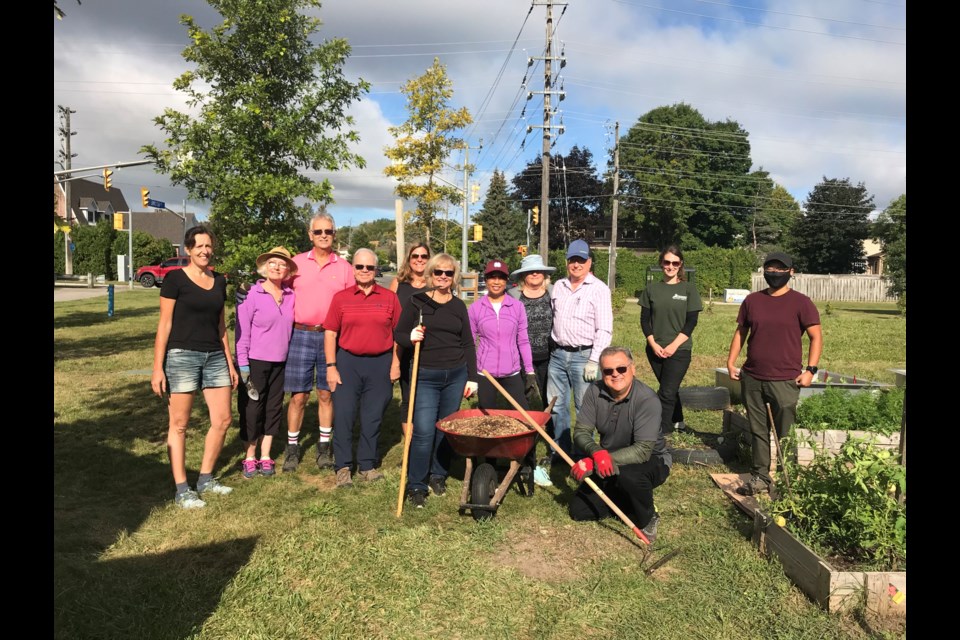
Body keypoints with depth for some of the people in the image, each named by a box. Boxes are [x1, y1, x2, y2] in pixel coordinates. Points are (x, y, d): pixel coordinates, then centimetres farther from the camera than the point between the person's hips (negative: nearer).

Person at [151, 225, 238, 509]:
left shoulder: (219, 281, 11)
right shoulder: (175, 279, -5)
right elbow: (164, 324, -6)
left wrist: (230, 363, 15)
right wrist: (158, 367, -10)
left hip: (215, 357, 6)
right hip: (182, 356, -6)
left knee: (223, 419, 5)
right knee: (179, 423, 3)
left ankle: (206, 479, 22)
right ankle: (182, 490, 11)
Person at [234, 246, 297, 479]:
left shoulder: (290, 296, 3)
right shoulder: (251, 295, -9)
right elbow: (242, 332, -9)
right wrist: (242, 365, -12)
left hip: (280, 363, 4)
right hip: (255, 362, -4)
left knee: (273, 408, 11)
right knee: (252, 409, 4)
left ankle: (265, 457, 23)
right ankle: (249, 458, 19)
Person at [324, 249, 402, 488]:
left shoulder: (389, 297, 3)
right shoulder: (341, 298, 2)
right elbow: (330, 333, 1)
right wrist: (331, 367, -5)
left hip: (380, 363, 1)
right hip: (348, 362, 0)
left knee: (373, 416, 9)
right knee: (343, 414, -1)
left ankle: (367, 464, 23)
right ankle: (343, 467, 12)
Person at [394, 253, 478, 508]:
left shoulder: (458, 306, 9)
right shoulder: (416, 301, 1)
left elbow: (468, 344, 12)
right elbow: (398, 333, 3)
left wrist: (472, 377, 7)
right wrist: (410, 338, -20)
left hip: (456, 376, 3)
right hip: (425, 376, -3)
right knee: (423, 432, -8)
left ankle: (439, 475, 28)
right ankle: (416, 485, 6)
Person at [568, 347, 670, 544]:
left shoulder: (647, 400, -27)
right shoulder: (595, 392, -12)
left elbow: (643, 450, -34)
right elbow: (581, 432, -12)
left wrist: (592, 462, -39)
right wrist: (597, 452, -36)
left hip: (651, 462, -5)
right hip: (609, 465, 5)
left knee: (627, 474, -39)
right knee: (578, 510, -2)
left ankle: (648, 520, -8)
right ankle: (627, 501, 19)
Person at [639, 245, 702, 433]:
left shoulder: (688, 289, -1)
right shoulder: (652, 289, 5)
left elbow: (691, 321, -5)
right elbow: (644, 319, 5)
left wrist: (673, 345, -13)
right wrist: (653, 344, -8)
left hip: (679, 350, -3)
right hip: (655, 349, 3)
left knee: (666, 393, -10)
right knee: (671, 388, 17)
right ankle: (677, 422, 36)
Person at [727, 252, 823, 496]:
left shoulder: (801, 303, -2)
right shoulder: (752, 300, 8)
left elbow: (816, 338, -1)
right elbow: (741, 332, 14)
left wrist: (810, 370, -10)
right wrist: (731, 362, 6)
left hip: (785, 381, -4)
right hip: (751, 379, 4)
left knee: (785, 434, 2)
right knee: (758, 431, 10)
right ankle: (759, 477, 19)